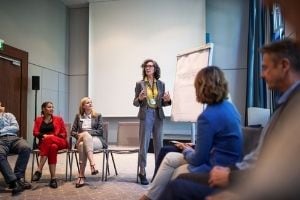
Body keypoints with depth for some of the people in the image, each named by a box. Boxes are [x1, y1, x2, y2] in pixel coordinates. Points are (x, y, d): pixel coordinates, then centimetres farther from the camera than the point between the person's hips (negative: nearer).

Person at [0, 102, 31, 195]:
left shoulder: (9, 115, 25)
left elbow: (16, 128, 10)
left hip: (13, 138, 2)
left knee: (26, 148, -32)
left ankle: (18, 177, -29)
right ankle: (14, 181, -40)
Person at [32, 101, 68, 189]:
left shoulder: (58, 119, 15)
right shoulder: (38, 120, 18)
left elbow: (64, 134, 9)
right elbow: (35, 132, 5)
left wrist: (51, 136, -8)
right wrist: (43, 135, -17)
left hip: (59, 142, 0)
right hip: (44, 143, 1)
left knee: (48, 139, -37)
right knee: (53, 147, -37)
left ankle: (39, 170, -36)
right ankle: (53, 178, -40)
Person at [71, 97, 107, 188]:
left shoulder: (98, 116, 14)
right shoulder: (78, 116, 18)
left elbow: (100, 131, 2)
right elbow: (73, 131, 15)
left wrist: (86, 133, -11)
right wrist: (78, 135, -9)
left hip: (97, 140, -1)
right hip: (82, 140, 2)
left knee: (83, 145, -37)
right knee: (82, 145, -38)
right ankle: (92, 165, -47)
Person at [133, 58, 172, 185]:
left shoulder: (161, 84, 7)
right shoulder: (140, 84, 0)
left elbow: (162, 103, 11)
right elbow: (135, 103, 1)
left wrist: (168, 100, -11)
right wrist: (140, 98, -21)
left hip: (158, 116, 3)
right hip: (146, 116, -3)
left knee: (159, 144, 9)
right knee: (144, 144, 0)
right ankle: (142, 172, 9)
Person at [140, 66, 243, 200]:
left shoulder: (208, 116, -25)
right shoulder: (229, 106, 3)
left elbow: (198, 159, -17)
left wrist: (186, 151, 4)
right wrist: (191, 149, 9)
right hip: (225, 163, 9)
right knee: (170, 158, 15)